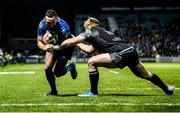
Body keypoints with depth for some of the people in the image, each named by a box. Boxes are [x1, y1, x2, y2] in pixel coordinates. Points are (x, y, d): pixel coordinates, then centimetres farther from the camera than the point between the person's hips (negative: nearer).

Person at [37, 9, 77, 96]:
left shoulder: (64, 27, -38)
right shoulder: (42, 24, -24)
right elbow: (39, 42, -18)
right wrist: (44, 47, -41)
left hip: (65, 47, -4)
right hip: (52, 46, 4)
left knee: (57, 72, -9)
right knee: (47, 68, -9)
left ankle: (71, 67, 24)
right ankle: (53, 91, 11)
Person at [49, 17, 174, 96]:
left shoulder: (90, 32, 5)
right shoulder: (101, 32, 28)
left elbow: (70, 42, 0)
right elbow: (90, 49, 33)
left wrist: (56, 47, 12)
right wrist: (77, 43, 40)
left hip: (121, 53, -9)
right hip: (131, 50, 9)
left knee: (92, 62, -4)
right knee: (146, 75, 26)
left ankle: (93, 92, 4)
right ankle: (167, 88, 38)